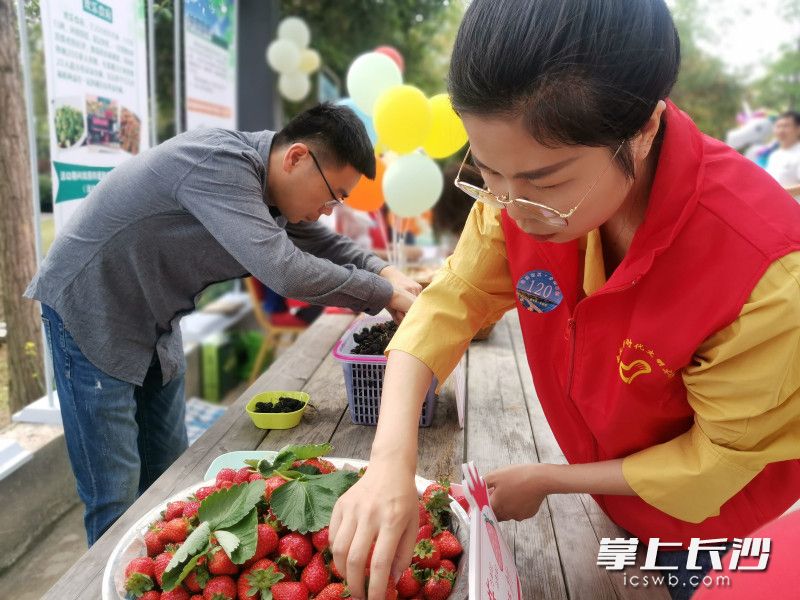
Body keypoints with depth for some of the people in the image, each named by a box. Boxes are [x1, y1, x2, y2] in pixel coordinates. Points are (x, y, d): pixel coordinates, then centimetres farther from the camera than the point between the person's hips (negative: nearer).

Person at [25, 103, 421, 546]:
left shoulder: (267, 179, -3)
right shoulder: (219, 165, -30)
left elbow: (321, 243, 10)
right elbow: (284, 271, -40)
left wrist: (385, 271, -8)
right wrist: (386, 294, -27)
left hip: (154, 322, 8)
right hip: (90, 312, -8)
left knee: (168, 478, 13)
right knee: (117, 499, -4)